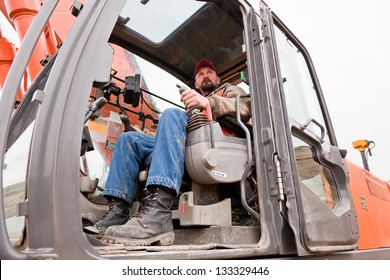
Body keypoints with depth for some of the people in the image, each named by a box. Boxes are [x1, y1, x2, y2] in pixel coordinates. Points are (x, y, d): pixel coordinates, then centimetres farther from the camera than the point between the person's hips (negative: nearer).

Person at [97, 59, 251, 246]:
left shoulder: (228, 90, 26)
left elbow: (245, 107, 0)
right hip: (185, 148, 6)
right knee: (129, 139, -2)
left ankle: (157, 214, -46)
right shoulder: (193, 105, 41)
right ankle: (116, 214, -18)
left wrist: (209, 102, -15)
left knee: (172, 115, -30)